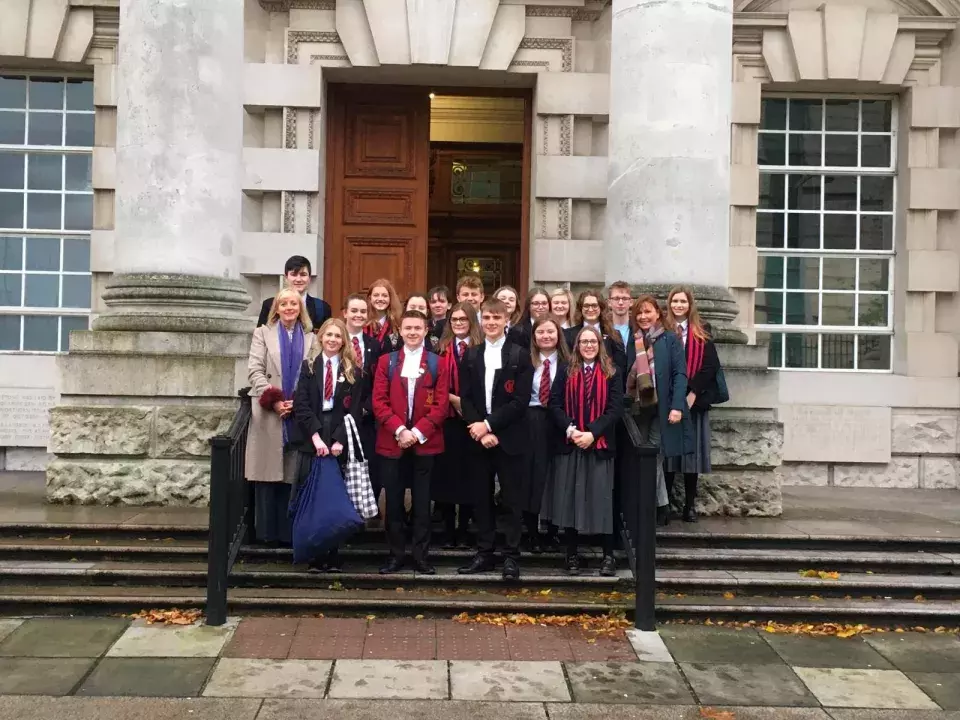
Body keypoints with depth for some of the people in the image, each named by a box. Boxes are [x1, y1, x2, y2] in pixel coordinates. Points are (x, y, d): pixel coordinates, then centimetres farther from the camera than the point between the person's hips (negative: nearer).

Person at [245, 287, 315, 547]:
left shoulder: (310, 337, 13)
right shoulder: (263, 333, 11)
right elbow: (254, 370, 0)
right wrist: (273, 400, -12)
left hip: (299, 415, 1)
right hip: (269, 415, -1)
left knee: (292, 476, 1)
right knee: (269, 474, -1)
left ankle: (288, 532, 8)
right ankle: (267, 532, 7)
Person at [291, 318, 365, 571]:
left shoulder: (353, 370, 8)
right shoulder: (309, 366, 9)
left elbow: (354, 410, 1)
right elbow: (301, 403, -1)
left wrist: (339, 440, -12)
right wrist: (316, 436, -13)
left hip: (339, 441, 0)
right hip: (312, 439, 1)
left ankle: (332, 556, 5)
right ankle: (314, 554, 6)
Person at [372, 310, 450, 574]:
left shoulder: (437, 363, 5)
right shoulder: (386, 361, 7)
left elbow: (441, 404, -2)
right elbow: (378, 401, 0)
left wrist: (418, 432, -13)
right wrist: (400, 430, -13)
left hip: (425, 443, -1)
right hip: (392, 442, 1)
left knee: (422, 502, 5)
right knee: (393, 502, 6)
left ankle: (421, 556, 14)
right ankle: (395, 555, 17)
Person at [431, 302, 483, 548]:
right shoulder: (441, 348, 6)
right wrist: (453, 399, -12)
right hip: (447, 418, 1)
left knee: (469, 472, 5)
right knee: (446, 471, 3)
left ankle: (464, 530, 17)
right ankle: (448, 530, 14)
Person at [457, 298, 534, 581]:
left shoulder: (520, 356, -1)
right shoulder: (470, 355, 10)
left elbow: (521, 401, -9)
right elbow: (465, 398, 3)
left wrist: (489, 424, -15)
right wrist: (480, 430, -11)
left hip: (508, 438, -3)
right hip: (478, 437, 3)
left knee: (511, 499, 2)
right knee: (481, 498, 8)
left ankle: (511, 556, 9)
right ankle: (484, 553, 18)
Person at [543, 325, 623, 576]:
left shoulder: (611, 372, 5)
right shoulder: (565, 370, 7)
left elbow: (616, 408, -4)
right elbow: (554, 404, 0)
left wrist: (593, 433, -15)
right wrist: (570, 429, -15)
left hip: (600, 444, -1)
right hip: (569, 444, 1)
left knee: (601, 498, 0)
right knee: (569, 498, 2)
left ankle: (608, 556, 10)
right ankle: (572, 555, 13)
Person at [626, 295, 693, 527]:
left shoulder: (670, 339, 1)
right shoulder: (633, 342, 12)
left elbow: (680, 374, -7)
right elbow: (627, 376, 11)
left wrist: (677, 406, -17)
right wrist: (626, 405, 0)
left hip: (662, 407, -4)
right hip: (639, 408, 4)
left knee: (654, 458, -3)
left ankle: (657, 507, 7)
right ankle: (661, 506, 17)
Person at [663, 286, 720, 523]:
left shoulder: (702, 332, 8)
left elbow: (710, 365, 0)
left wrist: (692, 392, -10)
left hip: (694, 401, 1)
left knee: (691, 451, 3)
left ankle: (689, 505, 11)